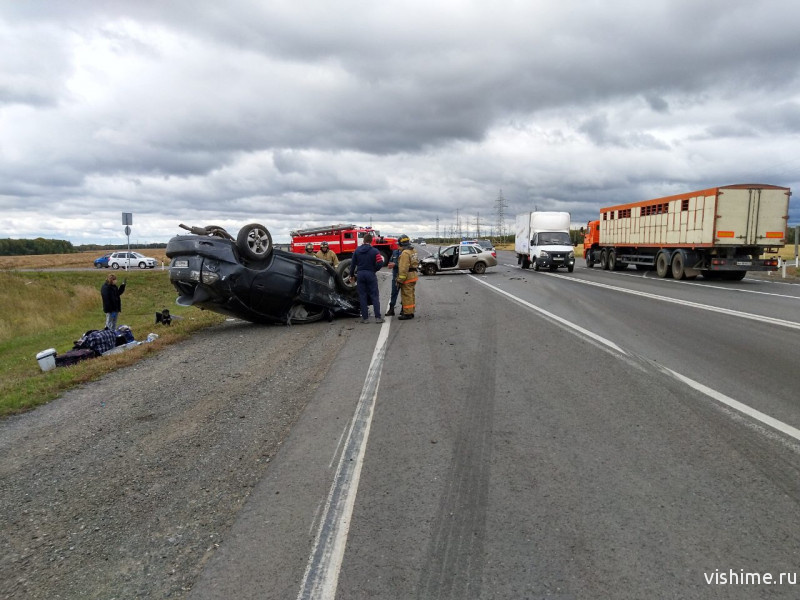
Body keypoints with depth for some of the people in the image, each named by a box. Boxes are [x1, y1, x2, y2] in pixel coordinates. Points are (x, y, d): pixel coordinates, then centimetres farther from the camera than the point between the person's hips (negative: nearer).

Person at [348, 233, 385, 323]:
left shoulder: (357, 250, 2)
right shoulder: (374, 251, -8)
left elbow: (353, 264, 4)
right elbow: (380, 263, -14)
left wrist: (352, 275, 15)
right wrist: (375, 269, 7)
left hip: (360, 274, 2)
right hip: (371, 274, -2)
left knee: (362, 296, 7)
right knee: (374, 296, 3)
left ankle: (365, 318, 7)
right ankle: (378, 317, -1)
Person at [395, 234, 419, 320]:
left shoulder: (405, 253, -18)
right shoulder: (413, 251, 12)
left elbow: (403, 268, -22)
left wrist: (400, 280, -20)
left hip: (407, 277, -10)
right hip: (414, 275, 10)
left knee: (406, 296, -4)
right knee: (411, 294, 17)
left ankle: (407, 313, -2)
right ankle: (411, 311, 24)